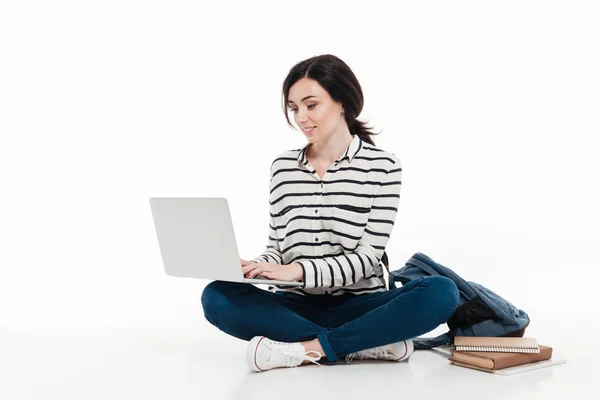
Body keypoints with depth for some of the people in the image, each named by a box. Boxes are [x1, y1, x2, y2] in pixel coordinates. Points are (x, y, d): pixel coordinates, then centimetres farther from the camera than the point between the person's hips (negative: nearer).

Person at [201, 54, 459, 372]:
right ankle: (373, 342, -26)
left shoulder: (381, 165, -3)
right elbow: (276, 250, 9)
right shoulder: (282, 167, 8)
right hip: (294, 306, 3)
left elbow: (367, 258, -9)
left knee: (441, 292, -29)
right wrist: (252, 269, -14)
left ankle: (301, 349, -29)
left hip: (357, 307, -2)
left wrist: (299, 270, -23)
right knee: (217, 297, -26)